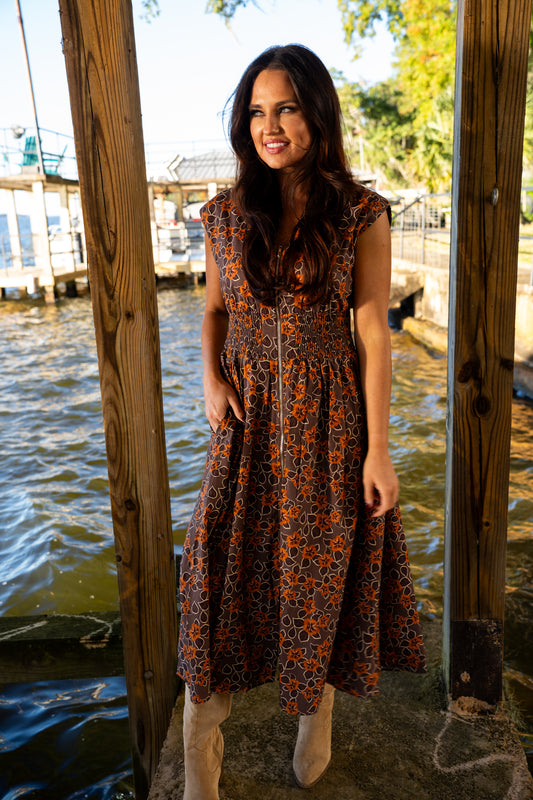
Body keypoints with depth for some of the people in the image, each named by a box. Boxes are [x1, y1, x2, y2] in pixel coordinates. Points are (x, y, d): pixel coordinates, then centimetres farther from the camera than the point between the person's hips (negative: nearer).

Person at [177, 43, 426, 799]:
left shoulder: (361, 216, -7)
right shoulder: (225, 215, 2)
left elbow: (373, 330, -8)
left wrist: (378, 448, -10)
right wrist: (211, 380, -5)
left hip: (328, 417, -2)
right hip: (247, 418, 2)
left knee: (323, 563, 11)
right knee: (226, 566, 4)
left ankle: (317, 704, 39)